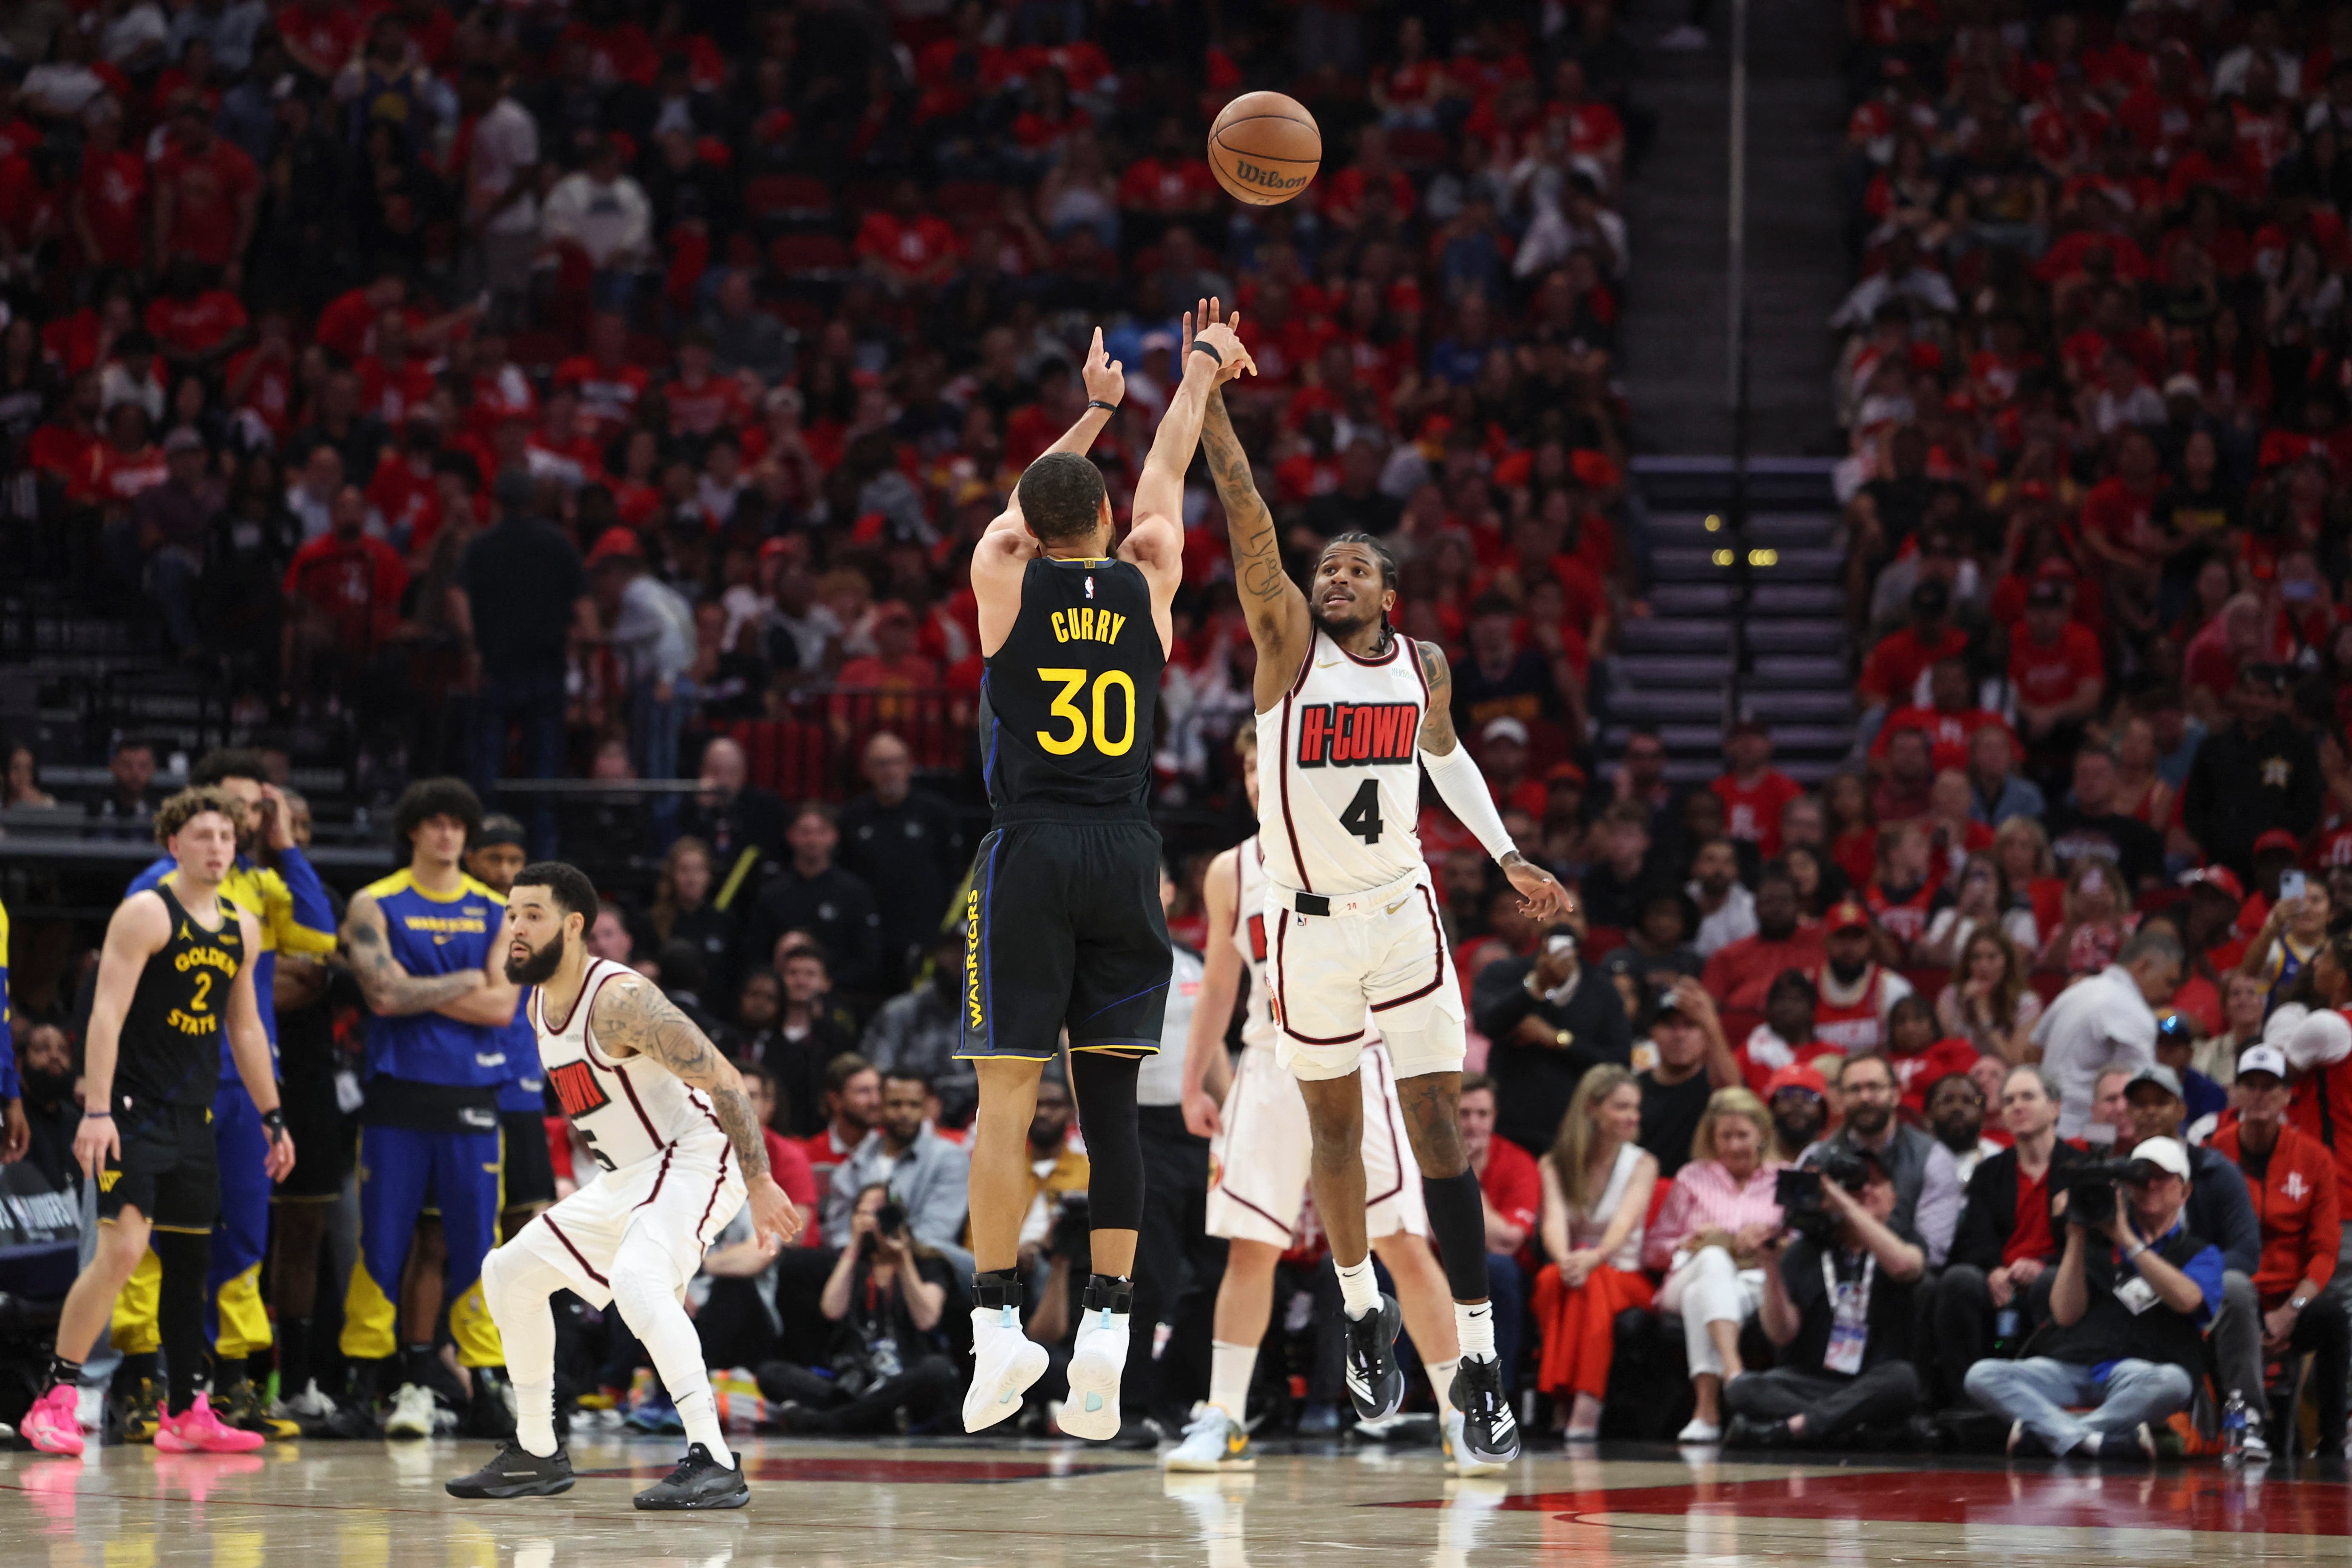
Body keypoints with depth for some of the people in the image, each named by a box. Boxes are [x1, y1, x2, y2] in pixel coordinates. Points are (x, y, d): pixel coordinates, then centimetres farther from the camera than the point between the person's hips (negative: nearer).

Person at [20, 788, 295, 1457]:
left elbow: (245, 1030, 22)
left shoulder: (241, 928, 12)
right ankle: (53, 1402, -13)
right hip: (134, 1108, -7)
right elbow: (107, 1014, -15)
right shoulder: (147, 914, -9)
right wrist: (96, 1111, -23)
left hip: (193, 1118, 7)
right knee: (123, 1247, -18)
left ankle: (186, 1414, 16)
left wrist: (272, 1117, 21)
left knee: (190, 1261, 9)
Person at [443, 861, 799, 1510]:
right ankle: (537, 1453, 28)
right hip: (627, 1176, 11)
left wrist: (761, 1183, -25)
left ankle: (714, 1464, -40)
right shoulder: (540, 1004, 6)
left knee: (636, 1280, -36)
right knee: (509, 1272, 17)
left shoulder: (618, 999, -23)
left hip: (694, 1160, -11)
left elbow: (723, 1081, -24)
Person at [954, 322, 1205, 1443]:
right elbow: (1163, 482, 23)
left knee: (1006, 1095, -4)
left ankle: (997, 1321, -11)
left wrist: (1093, 409, 38)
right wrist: (1200, 376, 40)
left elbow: (1024, 507, 23)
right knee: (1109, 1098, 5)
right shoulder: (1147, 583, 5)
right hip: (1125, 856, 2)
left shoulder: (1004, 580, 1)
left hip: (1029, 854, -2)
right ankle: (1107, 1327, 0)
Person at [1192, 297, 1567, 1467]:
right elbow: (1245, 517, -19)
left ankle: (1477, 1365, -12)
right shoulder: (1287, 640, -7)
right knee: (1334, 1127, 12)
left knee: (1439, 1127, -8)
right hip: (1308, 923, -1)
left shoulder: (1423, 663, 2)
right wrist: (1208, 399, -30)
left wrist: (1507, 856, 19)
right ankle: (1363, 1312, 37)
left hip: (1405, 916, 1)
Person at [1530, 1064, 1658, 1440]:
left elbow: (1627, 1220, -15)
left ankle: (1586, 1405, -52)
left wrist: (1593, 1258, -38)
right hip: (1570, 1268, 1)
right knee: (1553, 1280, -34)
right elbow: (1554, 1218, -11)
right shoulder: (1554, 1163, 8)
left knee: (1594, 1283, -36)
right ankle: (1562, 1397, -45)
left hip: (1626, 1278, -1)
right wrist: (1565, 1259, -36)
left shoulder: (1642, 1164, 4)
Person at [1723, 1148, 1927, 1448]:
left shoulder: (1905, 1244, 9)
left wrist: (1845, 1203, -19)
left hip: (1870, 1389, -1)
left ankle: (1786, 1427, -40)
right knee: (1742, 1389, -28)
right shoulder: (1804, 1252, 10)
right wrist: (1772, 1266, -14)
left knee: (1902, 1378, -36)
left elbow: (1901, 1265, -19)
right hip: (1808, 1383, 1)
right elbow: (1781, 1333, 0)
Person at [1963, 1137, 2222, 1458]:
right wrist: (2077, 1238, 2)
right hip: (2071, 1368, 2)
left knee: (2174, 1382, -40)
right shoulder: (2099, 1242, 22)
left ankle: (2039, 1433, -37)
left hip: (2138, 1371, -2)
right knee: (1982, 1376, -23)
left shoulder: (2199, 1252, 17)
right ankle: (2092, 1441, -41)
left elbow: (2187, 1299, -7)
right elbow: (2066, 1314, 9)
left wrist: (2128, 1242, -6)